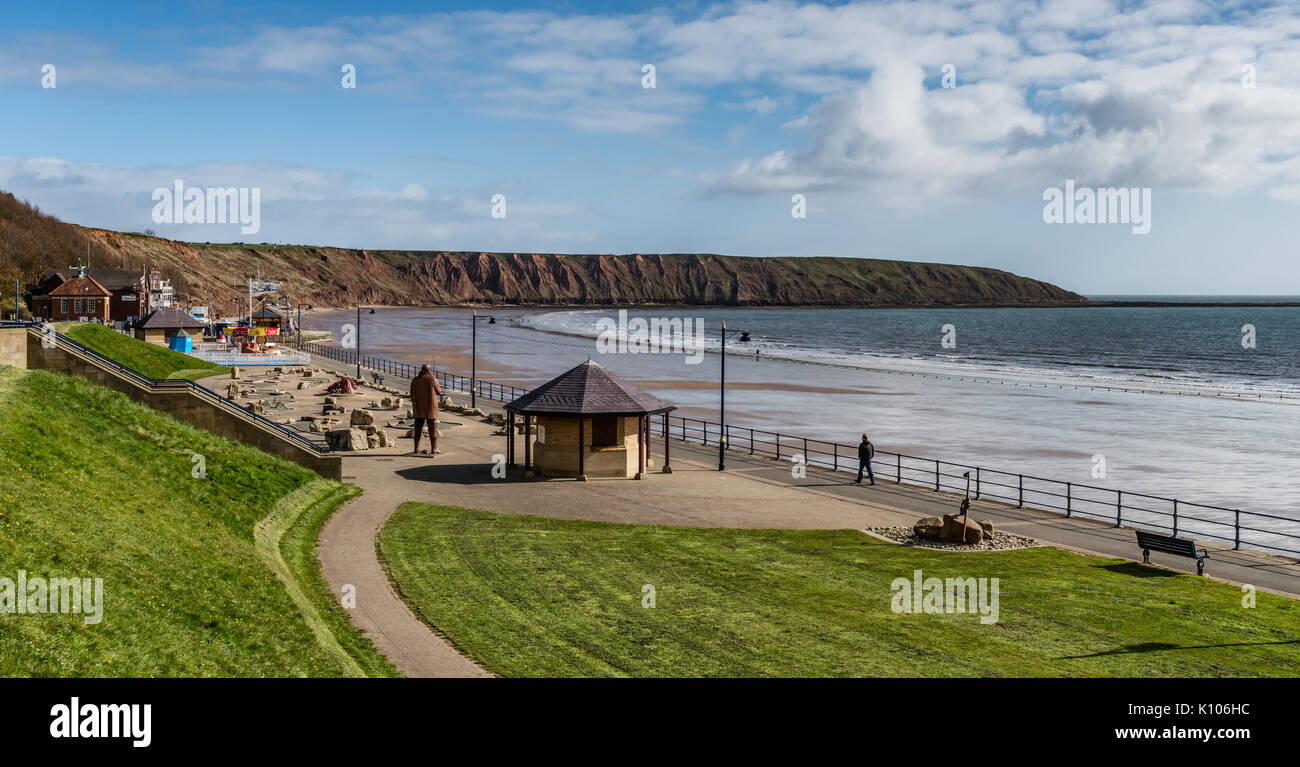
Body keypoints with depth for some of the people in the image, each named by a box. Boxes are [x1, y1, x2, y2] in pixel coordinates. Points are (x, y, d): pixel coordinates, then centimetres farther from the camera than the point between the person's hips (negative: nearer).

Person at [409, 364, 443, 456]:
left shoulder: (414, 380, -1)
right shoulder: (432, 379, -9)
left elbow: (412, 396, 1)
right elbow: (439, 391, 3)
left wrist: (413, 407, 12)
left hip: (419, 408, 2)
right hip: (431, 408, -2)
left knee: (417, 429, 10)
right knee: (433, 429, 5)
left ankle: (416, 449, 8)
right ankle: (434, 450, 6)